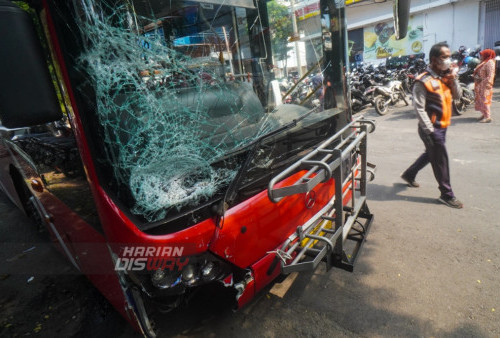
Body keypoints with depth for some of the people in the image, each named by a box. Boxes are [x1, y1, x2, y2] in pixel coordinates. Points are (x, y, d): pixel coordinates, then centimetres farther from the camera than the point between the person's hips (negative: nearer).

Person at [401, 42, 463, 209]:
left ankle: (409, 175, 40)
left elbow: (457, 95, 11)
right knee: (441, 162, 1)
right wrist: (430, 131, -22)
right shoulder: (423, 81, -16)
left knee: (430, 154, 22)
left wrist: (453, 79, -6)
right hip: (431, 129, -8)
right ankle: (447, 195, 15)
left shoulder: (445, 77, 9)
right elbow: (419, 108, -20)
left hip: (442, 127, 9)